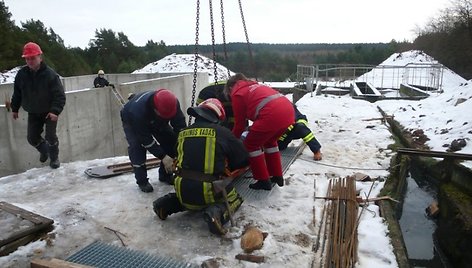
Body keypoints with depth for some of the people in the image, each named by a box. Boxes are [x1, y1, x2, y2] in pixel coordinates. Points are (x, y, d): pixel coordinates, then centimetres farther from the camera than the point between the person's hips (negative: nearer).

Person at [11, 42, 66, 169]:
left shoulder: (50, 74, -20)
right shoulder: (21, 74, -6)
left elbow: (60, 95, -21)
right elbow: (17, 93, 8)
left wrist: (55, 111, -31)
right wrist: (15, 108, 12)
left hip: (50, 112, -4)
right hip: (33, 113, 5)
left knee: (50, 136, -6)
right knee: (32, 137, 8)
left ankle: (54, 158, 17)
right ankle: (44, 150, 38)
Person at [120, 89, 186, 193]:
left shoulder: (172, 103, -35)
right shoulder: (138, 109, -45)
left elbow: (180, 126, -27)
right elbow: (146, 139, -37)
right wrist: (163, 157, -38)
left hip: (156, 121, 4)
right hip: (131, 121, -4)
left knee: (171, 140, -10)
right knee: (136, 146, -25)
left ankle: (166, 175, 6)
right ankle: (142, 181, -8)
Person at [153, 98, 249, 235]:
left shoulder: (183, 133, 7)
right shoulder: (222, 132, -5)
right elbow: (244, 159, 2)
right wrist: (227, 167, 23)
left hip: (183, 191, 5)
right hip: (209, 191, -5)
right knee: (234, 199, 22)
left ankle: (168, 204, 12)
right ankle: (217, 212, -9)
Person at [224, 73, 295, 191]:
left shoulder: (237, 94, 10)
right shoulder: (254, 85, 33)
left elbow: (239, 123, 13)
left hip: (273, 114, -8)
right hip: (288, 109, 8)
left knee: (251, 144, 9)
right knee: (269, 141, 28)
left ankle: (264, 181, 12)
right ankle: (277, 176, 32)